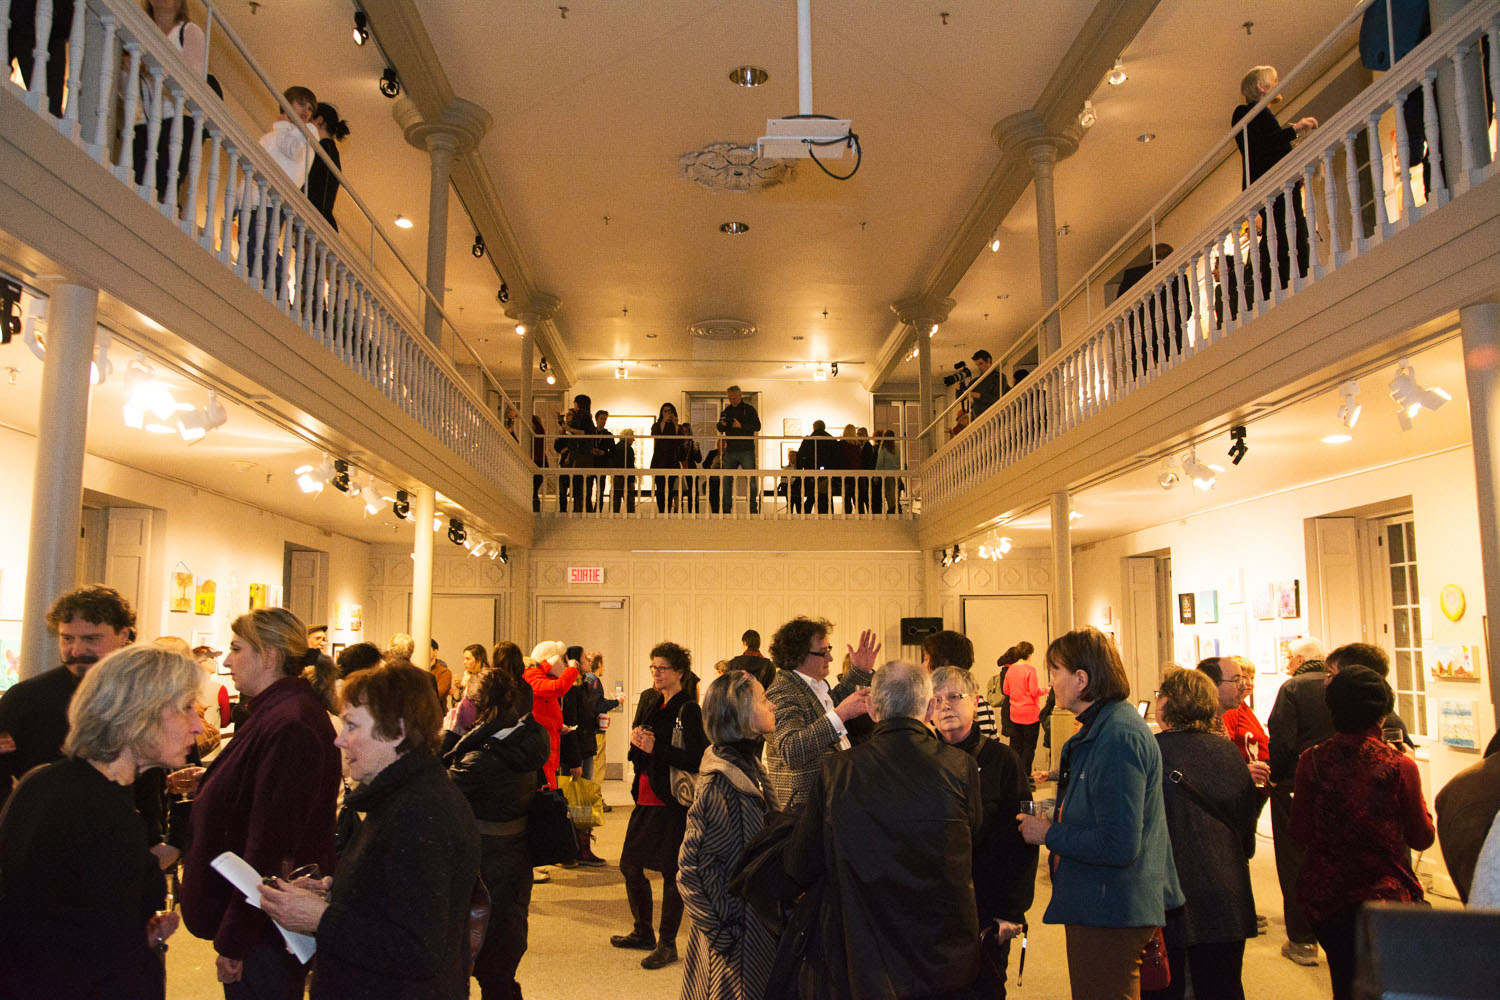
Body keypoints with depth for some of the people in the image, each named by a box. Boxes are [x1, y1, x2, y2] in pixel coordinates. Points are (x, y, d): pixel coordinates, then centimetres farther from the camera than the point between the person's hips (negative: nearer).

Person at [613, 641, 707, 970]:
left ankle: (667, 943, 15)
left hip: (674, 801, -8)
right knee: (629, 866, 14)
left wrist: (656, 748, -24)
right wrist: (635, 741, -6)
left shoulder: (690, 710, -14)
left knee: (670, 871, 1)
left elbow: (696, 759, -21)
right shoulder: (649, 702, 10)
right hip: (646, 796, 8)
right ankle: (643, 933, 32)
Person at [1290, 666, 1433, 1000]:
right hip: (1385, 894, -2)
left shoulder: (1311, 761, -9)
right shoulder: (1400, 766, -14)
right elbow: (1422, 838, -2)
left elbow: (1301, 831, -2)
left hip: (1324, 895, 2)